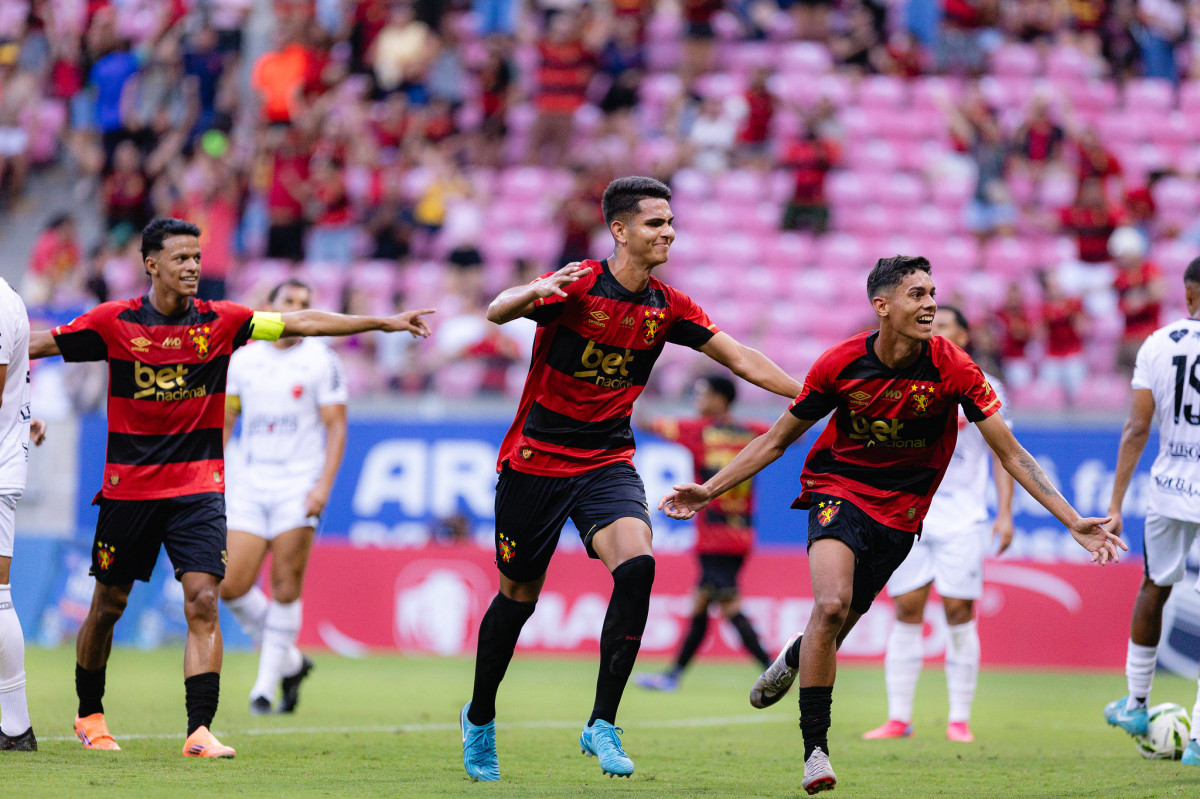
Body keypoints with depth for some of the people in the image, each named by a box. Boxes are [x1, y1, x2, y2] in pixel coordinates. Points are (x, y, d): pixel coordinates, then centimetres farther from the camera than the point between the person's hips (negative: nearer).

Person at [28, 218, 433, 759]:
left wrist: (384, 323, -7)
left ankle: (199, 731, -16)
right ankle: (89, 714, 30)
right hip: (128, 485, 0)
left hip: (198, 486, 0)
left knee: (202, 602, -14)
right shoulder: (113, 321, -5)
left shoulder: (221, 321, -2)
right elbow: (43, 344, 6)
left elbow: (301, 323, -3)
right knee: (108, 606, 9)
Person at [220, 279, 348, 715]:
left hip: (299, 486, -4)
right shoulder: (243, 360, 10)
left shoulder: (321, 361, -1)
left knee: (286, 586, -10)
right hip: (251, 486, 4)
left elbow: (336, 428, -3)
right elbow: (223, 421, 17)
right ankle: (289, 660, 13)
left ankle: (267, 684, -1)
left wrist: (324, 485, -14)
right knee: (231, 585, -6)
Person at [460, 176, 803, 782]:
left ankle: (602, 723, -17)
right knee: (519, 596, 7)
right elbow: (498, 311, -30)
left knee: (636, 565, -23)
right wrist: (536, 291, -51)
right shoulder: (578, 286, -14)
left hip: (608, 463, 3)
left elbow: (741, 359, 7)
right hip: (536, 459, -3)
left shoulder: (667, 307, 1)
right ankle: (479, 717, 33)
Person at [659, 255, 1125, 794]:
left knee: (832, 632, 4)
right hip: (838, 491, -1)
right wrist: (709, 491, -5)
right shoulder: (840, 364, -13)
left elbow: (1010, 454, -9)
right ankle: (815, 749, -15)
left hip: (899, 512, 1)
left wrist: (1073, 521, -16)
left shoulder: (953, 368, -14)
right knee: (831, 605, -26)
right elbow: (776, 441, 1)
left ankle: (793, 659, 43)